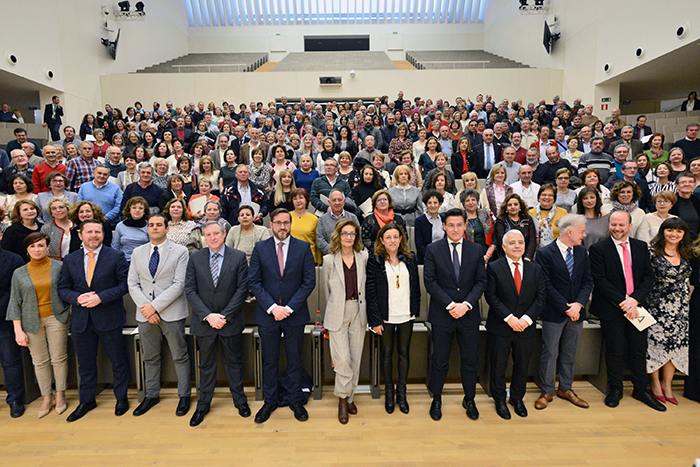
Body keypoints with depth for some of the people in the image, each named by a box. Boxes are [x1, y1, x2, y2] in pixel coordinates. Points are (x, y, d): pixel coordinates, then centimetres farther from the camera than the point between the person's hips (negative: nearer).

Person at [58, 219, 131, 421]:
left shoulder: (116, 257, -4)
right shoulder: (70, 260, 7)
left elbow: (125, 284, -9)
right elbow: (63, 288, 8)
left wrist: (101, 297, -18)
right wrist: (77, 298, -13)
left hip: (109, 319, -3)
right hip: (81, 320, 3)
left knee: (118, 361, 8)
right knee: (85, 363, 16)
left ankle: (121, 397, 27)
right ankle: (86, 400, 33)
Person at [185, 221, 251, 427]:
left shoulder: (238, 257, -4)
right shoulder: (195, 258, 1)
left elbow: (242, 289, -7)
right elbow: (190, 290, -3)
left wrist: (225, 316, -13)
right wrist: (208, 315, -13)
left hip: (230, 321, -1)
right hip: (204, 321, 1)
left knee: (234, 362, 14)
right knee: (206, 364, 14)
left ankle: (240, 400, 31)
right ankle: (203, 404, 29)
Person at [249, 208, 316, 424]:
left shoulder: (303, 248, -1)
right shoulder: (260, 248, 1)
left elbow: (309, 281, -5)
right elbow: (254, 282, -2)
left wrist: (289, 307, -12)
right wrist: (272, 307, -13)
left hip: (295, 314, 0)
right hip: (267, 314, 1)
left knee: (295, 360, 11)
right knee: (269, 361, 12)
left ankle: (296, 401, 28)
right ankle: (270, 401, 30)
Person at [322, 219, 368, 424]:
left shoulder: (363, 257, 2)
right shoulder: (329, 260, -2)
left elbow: (368, 284, 12)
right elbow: (327, 289, 8)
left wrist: (363, 305, 13)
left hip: (358, 311, 3)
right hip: (338, 313, -2)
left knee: (355, 357, 9)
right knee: (342, 358, -7)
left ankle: (350, 397, 25)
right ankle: (343, 398, 13)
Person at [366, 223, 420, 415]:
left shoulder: (409, 260, 6)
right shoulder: (375, 260, -5)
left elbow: (416, 287, 10)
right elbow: (371, 291, -7)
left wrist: (415, 311, 4)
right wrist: (375, 320, -11)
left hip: (406, 315, 3)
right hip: (385, 316, -3)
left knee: (404, 352, 11)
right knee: (386, 353, 9)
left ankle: (401, 393, 26)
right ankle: (389, 393, 26)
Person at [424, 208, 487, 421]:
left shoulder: (476, 250, 4)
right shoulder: (432, 250, -3)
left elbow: (481, 281, 1)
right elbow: (430, 282, -8)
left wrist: (466, 304, -13)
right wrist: (450, 305, -15)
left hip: (469, 315, 2)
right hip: (442, 315, -2)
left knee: (470, 360, 12)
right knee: (440, 360, 9)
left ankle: (469, 399, 32)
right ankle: (436, 399, 28)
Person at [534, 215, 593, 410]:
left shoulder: (582, 252, 7)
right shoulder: (545, 254, -11)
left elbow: (587, 281, 4)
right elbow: (546, 286, -13)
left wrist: (578, 304, -11)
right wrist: (565, 308, -15)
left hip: (576, 312, 5)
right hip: (554, 313, -5)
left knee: (570, 353, 16)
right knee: (550, 353, 3)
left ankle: (566, 389, 30)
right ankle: (547, 392, 17)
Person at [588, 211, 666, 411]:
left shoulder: (641, 247, 8)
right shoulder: (598, 249, -6)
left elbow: (649, 276, 4)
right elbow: (600, 280, -11)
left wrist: (635, 299, -11)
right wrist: (621, 302, -16)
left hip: (636, 307, 4)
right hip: (611, 309, -3)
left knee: (639, 350, 12)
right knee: (614, 351, 7)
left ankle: (641, 389, 30)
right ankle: (615, 389, 24)